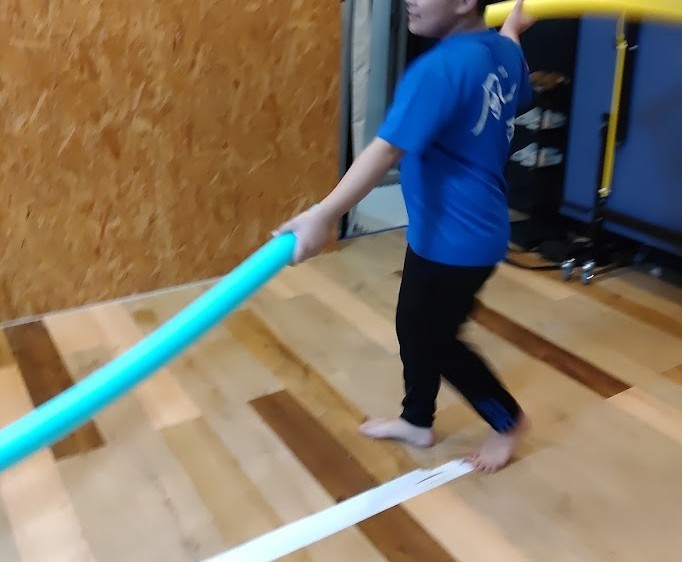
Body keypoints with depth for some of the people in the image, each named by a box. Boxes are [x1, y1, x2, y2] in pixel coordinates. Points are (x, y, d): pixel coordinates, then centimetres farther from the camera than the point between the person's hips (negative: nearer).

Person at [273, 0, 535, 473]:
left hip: (457, 238, -10)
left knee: (436, 340, 10)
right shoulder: (502, 51, 3)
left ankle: (508, 420, 32)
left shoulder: (439, 68, -26)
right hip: (451, 230, 10)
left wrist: (325, 215, -41)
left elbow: (387, 150, -36)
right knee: (414, 326, 21)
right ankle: (417, 421, 41)